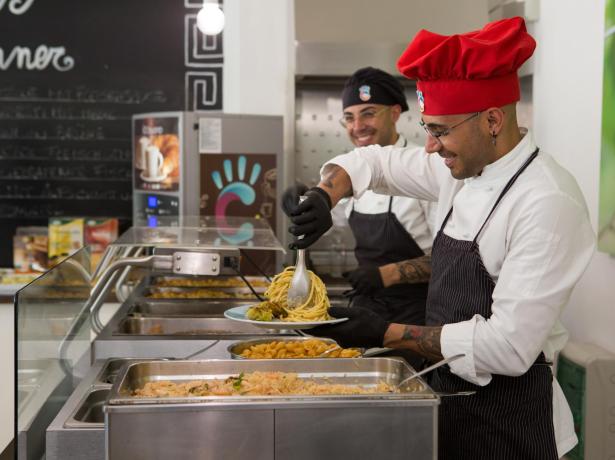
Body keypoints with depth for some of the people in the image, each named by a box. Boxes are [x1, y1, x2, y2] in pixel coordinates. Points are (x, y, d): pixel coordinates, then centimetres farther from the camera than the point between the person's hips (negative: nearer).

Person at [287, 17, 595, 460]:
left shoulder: (548, 204, -24)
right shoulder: (463, 169, 1)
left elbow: (510, 346, -27)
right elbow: (374, 161, 15)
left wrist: (387, 334, -22)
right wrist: (324, 197, -6)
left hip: (508, 418, -7)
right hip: (451, 391, 7)